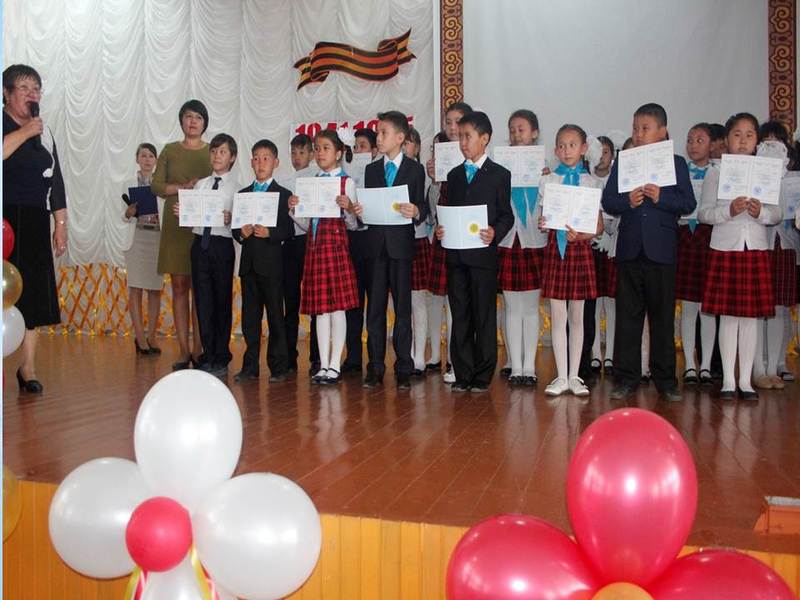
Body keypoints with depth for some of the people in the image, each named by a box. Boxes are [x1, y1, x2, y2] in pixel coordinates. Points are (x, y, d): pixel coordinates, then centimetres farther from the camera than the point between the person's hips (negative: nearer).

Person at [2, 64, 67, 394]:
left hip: (34, 223, 5)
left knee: (32, 293, 2)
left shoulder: (44, 132, 17)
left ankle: (27, 369, 7)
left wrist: (60, 224, 14)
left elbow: (55, 181, 19)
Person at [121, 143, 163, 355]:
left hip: (158, 238, 1)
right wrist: (131, 210, -16)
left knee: (155, 289, 1)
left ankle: (151, 337, 7)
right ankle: (140, 337, 0)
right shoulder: (130, 185, 8)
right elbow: (126, 217, 5)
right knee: (135, 288, -4)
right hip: (137, 238, -1)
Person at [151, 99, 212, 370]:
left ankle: (198, 350, 1)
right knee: (179, 286, 0)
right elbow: (156, 185, 2)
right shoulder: (170, 151, 11)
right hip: (175, 226, 1)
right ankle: (184, 351, 4)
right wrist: (186, 187, -11)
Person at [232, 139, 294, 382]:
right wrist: (241, 233, -9)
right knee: (250, 316, 8)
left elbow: (289, 230, -6)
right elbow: (234, 228, 13)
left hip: (272, 263, -4)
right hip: (248, 263, 5)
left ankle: (278, 367, 7)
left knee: (275, 315, 0)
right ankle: (250, 366, 15)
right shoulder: (242, 194, 15)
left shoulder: (283, 195, 1)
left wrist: (269, 233, -22)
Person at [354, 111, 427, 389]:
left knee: (402, 308, 0)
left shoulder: (415, 169, 3)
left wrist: (416, 212, -22)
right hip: (375, 244, 3)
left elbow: (422, 207, -1)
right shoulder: (371, 169, 14)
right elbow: (367, 205, 13)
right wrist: (358, 210, -9)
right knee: (375, 309, 4)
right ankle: (375, 368, 11)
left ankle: (403, 369, 7)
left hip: (401, 244, -3)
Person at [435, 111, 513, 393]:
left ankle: (482, 376, 8)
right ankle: (463, 375, 13)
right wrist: (440, 229, -2)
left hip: (483, 253, -4)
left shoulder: (499, 174, 3)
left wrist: (495, 232, -19)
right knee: (460, 316, 7)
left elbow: (507, 215, -1)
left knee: (484, 316, 0)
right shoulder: (454, 175, 17)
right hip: (456, 255, 5)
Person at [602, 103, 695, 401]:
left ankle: (666, 380, 17)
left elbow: (688, 204, -3)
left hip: (661, 250, -1)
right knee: (627, 315, 5)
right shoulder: (622, 163, 9)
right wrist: (627, 201, -17)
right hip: (629, 249, 1)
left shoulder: (677, 163, 4)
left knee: (663, 315, 7)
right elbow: (607, 201, 2)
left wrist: (660, 197, -18)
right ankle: (626, 378, 13)